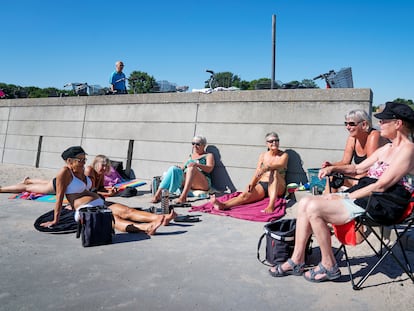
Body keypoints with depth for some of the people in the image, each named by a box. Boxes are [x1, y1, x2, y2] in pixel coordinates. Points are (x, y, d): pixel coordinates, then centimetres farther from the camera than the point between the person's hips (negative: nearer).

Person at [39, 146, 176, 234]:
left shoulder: (81, 170, 18)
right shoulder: (64, 172, -5)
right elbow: (59, 197, -7)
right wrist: (55, 220, -7)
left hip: (100, 204, 8)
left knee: (127, 211, -18)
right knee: (112, 219, -35)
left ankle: (161, 218, -37)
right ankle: (146, 228, -61)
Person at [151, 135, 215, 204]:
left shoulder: (209, 155, 13)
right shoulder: (190, 156, 28)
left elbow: (209, 169, -6)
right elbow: (183, 167, 19)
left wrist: (197, 164, -24)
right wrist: (179, 168, -5)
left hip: (203, 183, -4)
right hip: (186, 181, 4)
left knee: (192, 168, -33)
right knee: (173, 169, -21)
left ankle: (183, 196, -45)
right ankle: (158, 194, -32)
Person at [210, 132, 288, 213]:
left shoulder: (284, 155, 4)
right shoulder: (263, 155, 13)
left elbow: (280, 165, -20)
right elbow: (257, 173, 5)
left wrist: (267, 167, -40)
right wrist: (251, 184, -15)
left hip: (278, 188, -2)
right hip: (262, 185, 3)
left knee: (274, 172, -35)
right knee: (245, 195, -26)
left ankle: (271, 205, -47)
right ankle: (223, 205, -51)